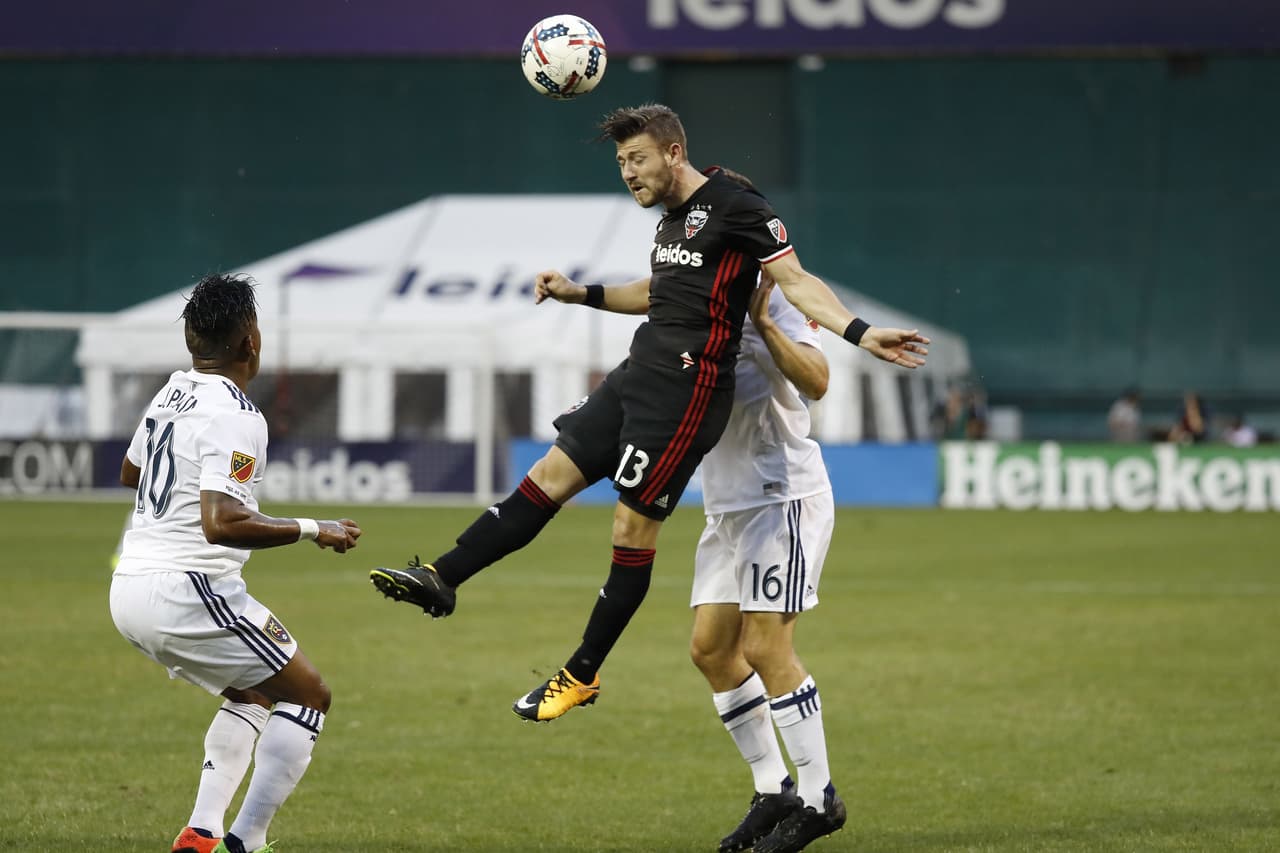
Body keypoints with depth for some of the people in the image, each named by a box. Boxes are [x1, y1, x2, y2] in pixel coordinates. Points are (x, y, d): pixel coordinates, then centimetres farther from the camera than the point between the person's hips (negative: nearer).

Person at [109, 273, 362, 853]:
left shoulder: (168, 396, 11)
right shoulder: (236, 418, -16)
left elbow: (130, 472, 31)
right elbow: (221, 523, -27)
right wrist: (313, 530, -19)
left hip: (130, 588, 9)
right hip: (186, 591, -9)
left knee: (253, 692, 24)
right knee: (306, 695, 2)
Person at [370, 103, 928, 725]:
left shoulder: (735, 208, -10)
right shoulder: (672, 219, 17)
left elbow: (797, 282, -16)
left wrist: (860, 333, -29)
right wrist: (581, 294, 27)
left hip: (686, 388, -9)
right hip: (639, 374, 9)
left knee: (634, 526, -4)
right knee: (551, 474, 4)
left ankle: (582, 675, 3)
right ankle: (442, 580, 3)